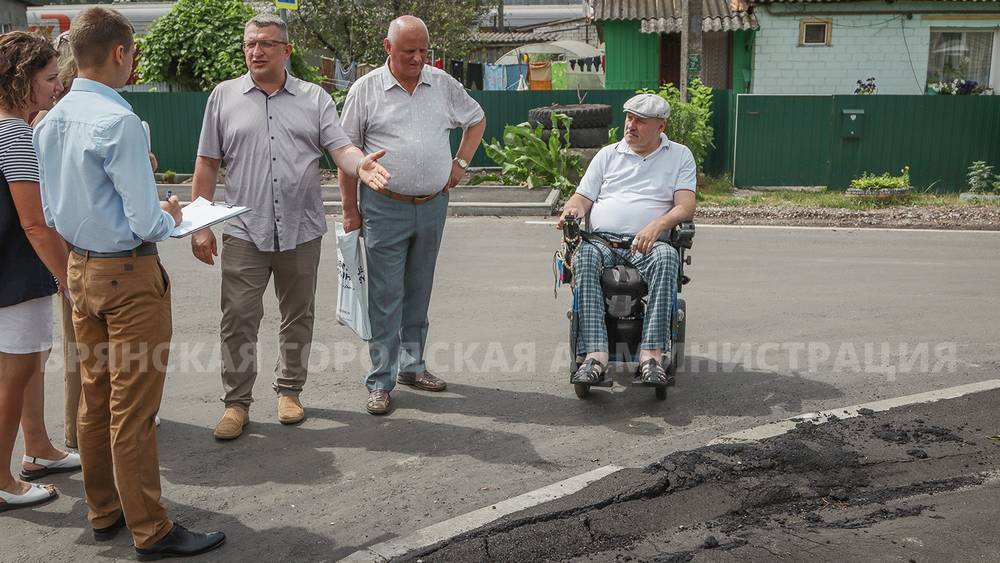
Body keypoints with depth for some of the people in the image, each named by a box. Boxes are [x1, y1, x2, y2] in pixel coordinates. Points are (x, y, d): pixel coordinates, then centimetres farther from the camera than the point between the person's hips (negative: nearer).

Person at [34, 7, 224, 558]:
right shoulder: (118, 121, -21)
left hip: (79, 267, 8)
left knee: (94, 398, 17)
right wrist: (169, 217, -2)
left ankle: (104, 512, 32)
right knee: (132, 410, 0)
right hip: (129, 274, -8)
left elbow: (51, 212, 11)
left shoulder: (49, 122, 4)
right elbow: (145, 222, -22)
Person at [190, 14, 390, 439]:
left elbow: (341, 149, -3)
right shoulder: (224, 96, 6)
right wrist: (200, 225, 1)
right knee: (238, 320, 0)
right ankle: (236, 403, 13)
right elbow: (207, 165, 6)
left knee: (298, 318, 12)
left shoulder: (314, 98, 6)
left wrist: (361, 165, -27)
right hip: (243, 232, -1)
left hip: (301, 230, 1)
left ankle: (289, 391, 28)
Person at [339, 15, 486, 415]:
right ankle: (380, 382, 4)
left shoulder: (443, 85, 6)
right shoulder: (365, 90, -4)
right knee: (385, 298, -3)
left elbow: (476, 120, 22)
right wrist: (351, 211, -4)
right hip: (385, 208, -4)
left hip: (433, 206, 4)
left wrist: (461, 162, 8)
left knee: (418, 293, 14)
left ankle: (412, 365, 27)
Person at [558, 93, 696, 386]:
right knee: (584, 257, -34)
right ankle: (595, 355, -44)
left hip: (647, 243, -1)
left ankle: (652, 354, -42)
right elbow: (582, 198, 21)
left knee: (666, 256, -37)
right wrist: (571, 211, -5)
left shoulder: (679, 156, 17)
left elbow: (686, 206, 3)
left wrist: (657, 225, -18)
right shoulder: (608, 154, 24)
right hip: (602, 241, 2)